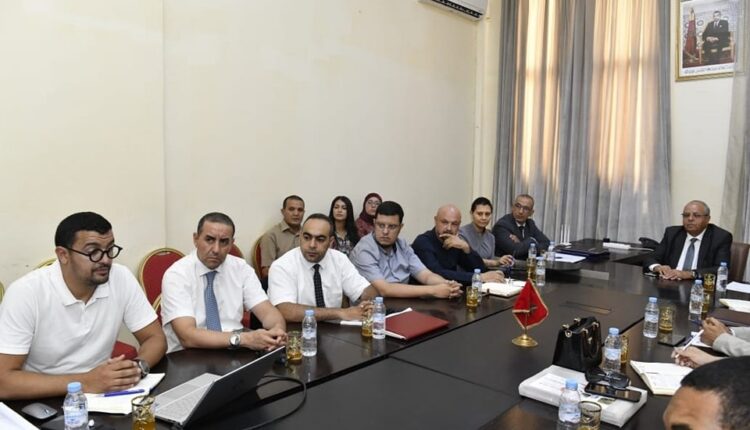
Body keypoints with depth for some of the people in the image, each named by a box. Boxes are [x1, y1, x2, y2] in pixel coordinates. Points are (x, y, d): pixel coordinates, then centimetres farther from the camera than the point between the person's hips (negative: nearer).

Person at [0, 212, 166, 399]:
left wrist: (138, 367, -21)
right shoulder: (25, 293, -17)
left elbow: (155, 338, -1)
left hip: (101, 397, 2)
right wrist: (85, 382, -27)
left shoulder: (122, 278, -9)